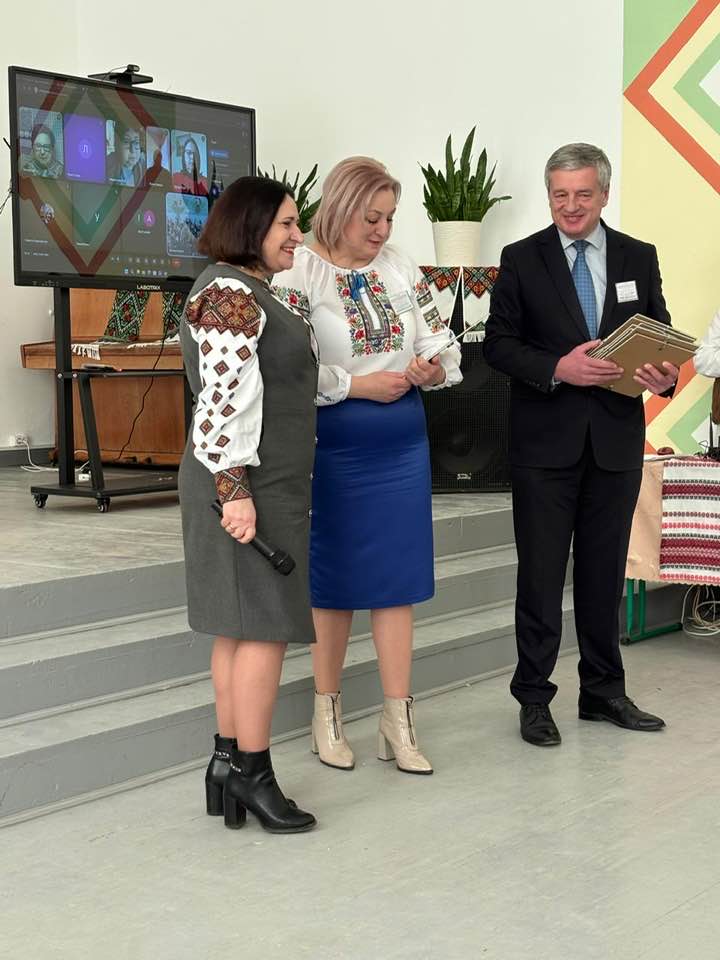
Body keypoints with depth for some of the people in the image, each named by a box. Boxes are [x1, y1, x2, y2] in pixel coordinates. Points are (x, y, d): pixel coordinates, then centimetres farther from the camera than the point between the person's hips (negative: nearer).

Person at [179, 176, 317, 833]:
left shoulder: (251, 292, 18)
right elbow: (223, 399, -21)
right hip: (249, 483, -10)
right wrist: (234, 491, -25)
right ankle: (252, 773, 1)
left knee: (242, 627, 11)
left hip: (269, 482, 10)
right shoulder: (228, 293, -14)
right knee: (264, 625, -6)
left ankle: (230, 765, 17)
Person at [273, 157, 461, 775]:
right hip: (333, 445, -4)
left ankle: (398, 720, 13)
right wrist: (360, 384, -18)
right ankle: (327, 712, 23)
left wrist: (431, 368, -12)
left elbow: (441, 345, 10)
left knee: (398, 577, 5)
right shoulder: (297, 275, -8)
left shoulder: (402, 269, 6)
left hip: (402, 445, 4)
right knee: (335, 580, 7)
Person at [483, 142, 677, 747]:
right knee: (541, 573, 3)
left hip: (617, 440, 3)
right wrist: (557, 369, -20)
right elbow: (498, 343, -3)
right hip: (546, 441, -2)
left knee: (605, 572, 12)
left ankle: (604, 692, 24)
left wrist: (665, 375, -13)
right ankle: (534, 698, 13)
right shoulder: (522, 259, 0)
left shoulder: (639, 258, 8)